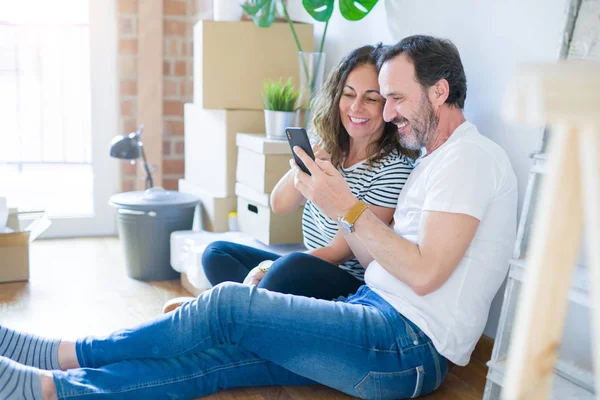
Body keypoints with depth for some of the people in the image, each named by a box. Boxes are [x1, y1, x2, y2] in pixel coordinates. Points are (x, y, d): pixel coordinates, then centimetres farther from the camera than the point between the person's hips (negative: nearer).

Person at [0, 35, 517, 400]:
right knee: (213, 355, -7)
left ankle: (65, 355, -4)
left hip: (410, 344, -8)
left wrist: (350, 209, -13)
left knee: (231, 304, -16)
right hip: (380, 319, 8)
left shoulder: (472, 157, -9)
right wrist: (339, 199, 5)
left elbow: (424, 273, -19)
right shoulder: (433, 161, 23)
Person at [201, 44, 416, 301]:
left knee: (294, 266, -36)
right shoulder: (330, 149, 4)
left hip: (354, 286, -8)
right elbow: (279, 205, 1)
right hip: (310, 270, 8)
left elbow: (339, 252, -16)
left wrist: (266, 270, -12)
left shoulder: (394, 167, -18)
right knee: (217, 253, 2)